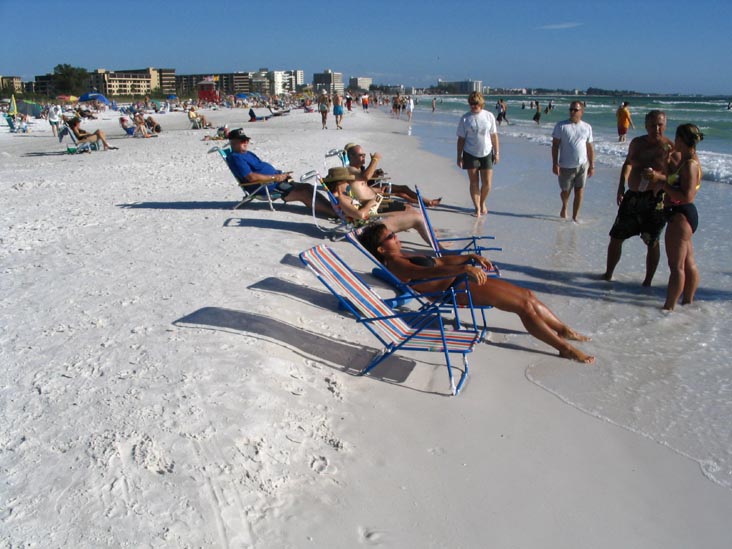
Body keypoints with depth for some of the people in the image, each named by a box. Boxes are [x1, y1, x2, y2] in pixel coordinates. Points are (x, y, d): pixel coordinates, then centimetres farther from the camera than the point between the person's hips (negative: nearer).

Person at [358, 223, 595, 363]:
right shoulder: (395, 264, -13)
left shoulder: (403, 257, 19)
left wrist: (470, 257, 14)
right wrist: (464, 268, -37)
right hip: (454, 290, -10)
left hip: (460, 279, 10)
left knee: (528, 294, 7)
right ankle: (564, 347, -1)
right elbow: (429, 272, -28)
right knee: (524, 305, -11)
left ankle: (564, 330, 18)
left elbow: (439, 261, 24)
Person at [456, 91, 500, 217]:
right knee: (473, 183, 2)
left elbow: (494, 135, 6)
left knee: (487, 183, 0)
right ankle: (477, 208, 13)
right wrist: (459, 156, -1)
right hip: (470, 154, -1)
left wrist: (496, 152, 3)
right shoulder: (465, 118, -1)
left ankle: (482, 203, 26)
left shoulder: (489, 116, 1)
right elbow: (461, 138, 1)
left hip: (486, 153, 1)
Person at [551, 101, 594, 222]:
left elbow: (590, 148, 8)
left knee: (579, 190, -1)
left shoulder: (587, 127, 4)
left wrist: (592, 166, 5)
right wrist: (555, 164, -12)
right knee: (565, 191, 11)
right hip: (566, 166, -1)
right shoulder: (561, 126, -3)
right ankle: (564, 206, 43)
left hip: (582, 165, 1)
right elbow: (555, 146, -5)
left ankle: (575, 216, 11)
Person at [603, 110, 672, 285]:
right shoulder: (637, 143, 6)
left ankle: (647, 281, 17)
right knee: (616, 237, 10)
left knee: (652, 243, 4)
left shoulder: (670, 147, -10)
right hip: (632, 197, 5)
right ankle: (608, 274, 26)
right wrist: (622, 184, 11)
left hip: (655, 200, -5)